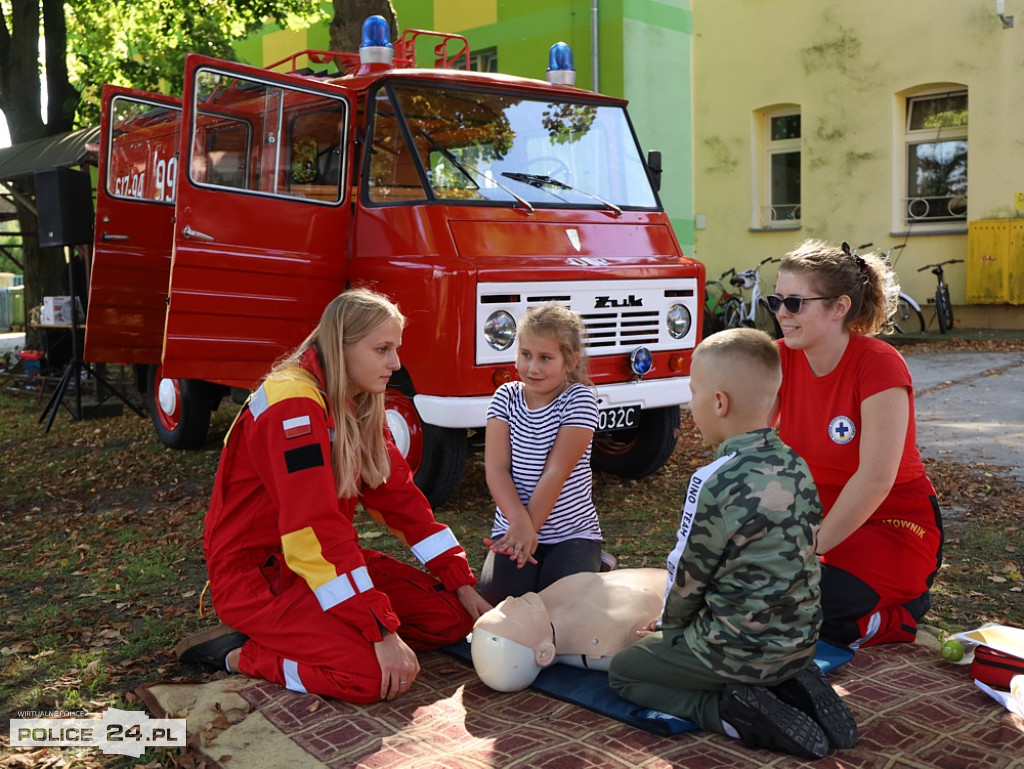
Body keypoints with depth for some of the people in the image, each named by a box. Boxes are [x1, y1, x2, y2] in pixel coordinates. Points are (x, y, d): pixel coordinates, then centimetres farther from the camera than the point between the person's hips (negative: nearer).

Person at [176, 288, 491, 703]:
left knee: (451, 615, 0)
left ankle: (291, 634, 5)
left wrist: (462, 584, 0)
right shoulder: (293, 405, -24)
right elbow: (315, 531, -30)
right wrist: (382, 632, -32)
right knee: (375, 673, -28)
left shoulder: (360, 406, 6)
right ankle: (242, 655, -5)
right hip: (255, 573, -9)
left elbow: (400, 495, 7)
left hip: (327, 559, 9)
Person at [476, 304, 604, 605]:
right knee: (495, 595, -21)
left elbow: (556, 472, -16)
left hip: (572, 531, -2)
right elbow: (496, 468, -9)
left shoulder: (578, 399, -9)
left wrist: (528, 528, -21)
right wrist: (520, 523, -24)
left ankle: (594, 566, 13)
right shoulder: (506, 397, 1)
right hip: (511, 527, 2)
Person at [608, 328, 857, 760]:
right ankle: (792, 688, 10)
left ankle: (732, 713, -6)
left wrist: (668, 625, 10)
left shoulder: (716, 482, -24)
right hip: (800, 641, 7)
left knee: (622, 672, 13)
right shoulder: (795, 466, -1)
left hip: (739, 651, -7)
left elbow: (688, 576, -12)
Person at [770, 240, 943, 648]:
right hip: (818, 514, 6)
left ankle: (897, 616, 3)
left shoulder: (879, 365, -21)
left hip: (896, 527, -6)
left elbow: (876, 477, -27)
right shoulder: (780, 359, -5)